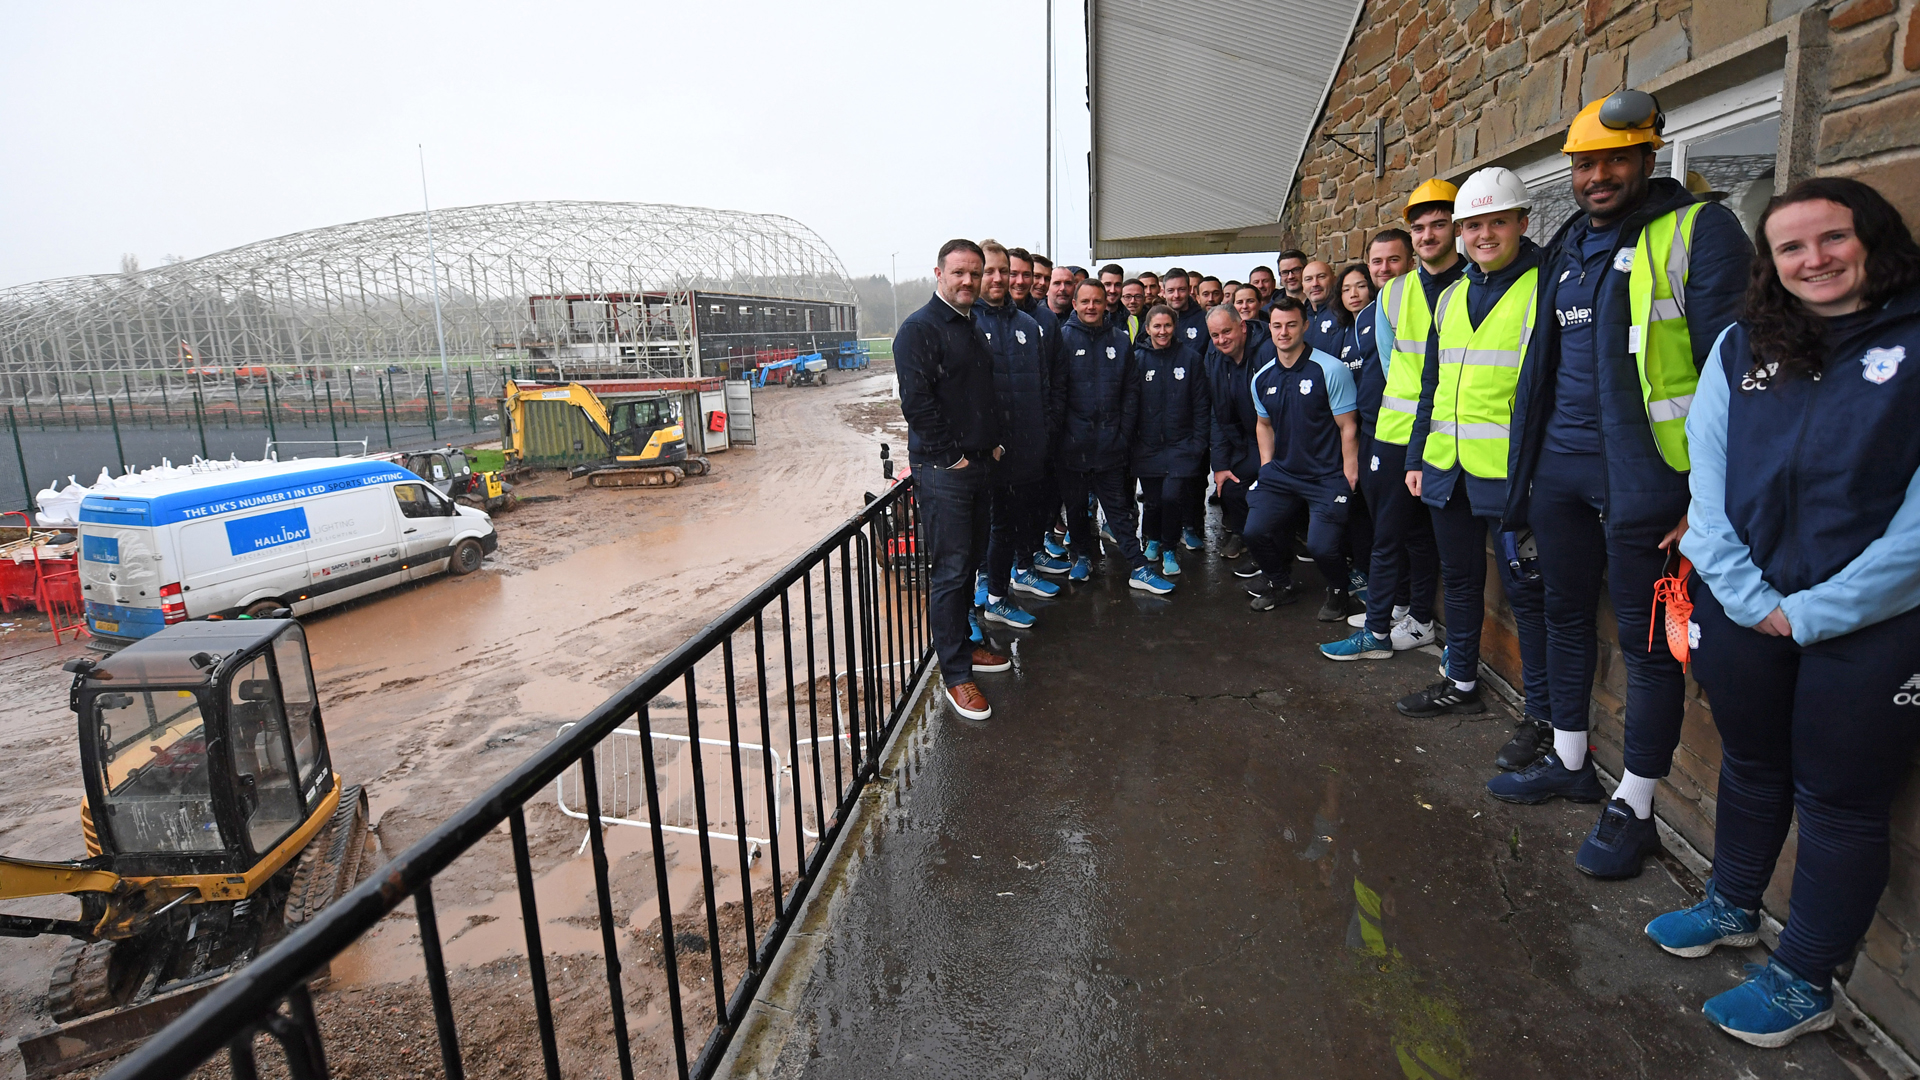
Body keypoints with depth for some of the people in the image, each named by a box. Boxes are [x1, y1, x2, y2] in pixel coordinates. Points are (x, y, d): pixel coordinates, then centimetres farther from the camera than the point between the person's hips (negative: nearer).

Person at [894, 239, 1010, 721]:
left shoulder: (974, 329, 17)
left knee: (970, 561, 17)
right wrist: (952, 455, -16)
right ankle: (955, 674, 5)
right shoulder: (919, 328, -11)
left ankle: (962, 643, 32)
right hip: (941, 470, -9)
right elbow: (916, 400, -19)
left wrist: (994, 443, 11)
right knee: (949, 571, -4)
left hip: (979, 464, 9)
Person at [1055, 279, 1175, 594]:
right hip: (1073, 443, -1)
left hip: (1110, 442, 1)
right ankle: (1083, 556, 30)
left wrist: (1124, 434, 0)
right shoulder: (1064, 338, -1)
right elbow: (1055, 389, -4)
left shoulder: (1120, 340, 7)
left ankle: (1139, 569, 8)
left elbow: (1131, 392, 7)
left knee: (1118, 507, 5)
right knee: (1076, 505, 12)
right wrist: (1058, 434, -8)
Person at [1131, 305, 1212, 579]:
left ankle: (1169, 550, 9)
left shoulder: (1190, 357, 0)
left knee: (1172, 495, -15)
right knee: (1153, 500, 5)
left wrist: (1198, 443, -4)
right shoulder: (1138, 359, 3)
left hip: (1181, 444, -1)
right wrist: (1131, 441, 0)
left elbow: (1201, 404, 1)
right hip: (1148, 446, 1)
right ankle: (1153, 540, 37)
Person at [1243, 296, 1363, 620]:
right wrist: (1267, 468, 11)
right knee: (1255, 532, -9)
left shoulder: (1330, 369, -10)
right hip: (1281, 473, 5)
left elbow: (1347, 427, -7)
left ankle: (1338, 592, 15)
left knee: (1320, 545, -19)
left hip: (1328, 478, -5)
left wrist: (1348, 477, -10)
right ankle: (1280, 584, 20)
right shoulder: (1262, 378, 6)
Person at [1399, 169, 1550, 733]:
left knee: (1525, 590, 2)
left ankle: (1542, 715, 14)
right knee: (1459, 578, 17)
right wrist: (1417, 456, 15)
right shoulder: (1450, 297, 15)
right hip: (1448, 469, 7)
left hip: (1510, 472, -6)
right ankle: (1461, 684, 32)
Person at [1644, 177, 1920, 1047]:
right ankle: (1731, 907, 41)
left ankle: (1804, 983, 25)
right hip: (1742, 609, 3)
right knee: (1750, 767, 19)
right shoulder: (1740, 348, 6)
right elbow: (1706, 478, 1)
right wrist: (1747, 597, -7)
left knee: (1840, 801, 9)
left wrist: (1816, 610, -14)